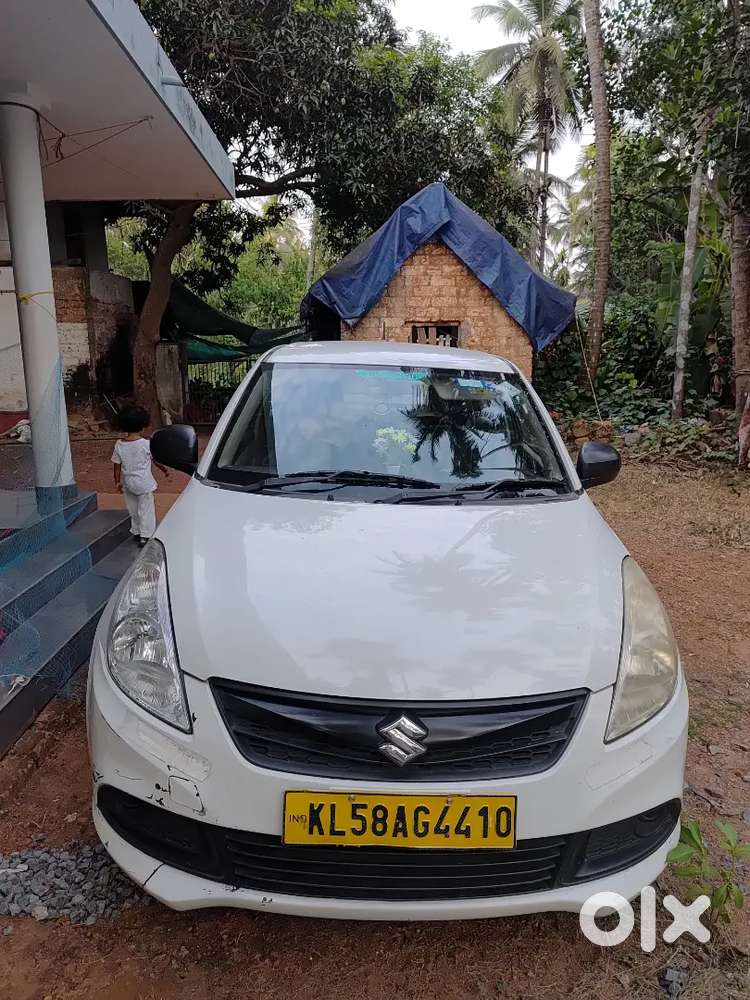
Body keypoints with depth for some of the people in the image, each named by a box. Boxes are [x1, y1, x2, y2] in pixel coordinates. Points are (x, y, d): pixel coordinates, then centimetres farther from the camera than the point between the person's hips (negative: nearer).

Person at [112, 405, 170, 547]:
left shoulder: (119, 445, -6)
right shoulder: (146, 443, -16)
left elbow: (117, 466, 0)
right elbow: (156, 460, -4)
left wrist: (118, 482, 11)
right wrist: (165, 470, 14)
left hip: (128, 483, 4)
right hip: (144, 483, -4)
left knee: (133, 509, 20)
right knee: (146, 510, 5)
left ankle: (136, 531, 31)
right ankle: (145, 536, 5)